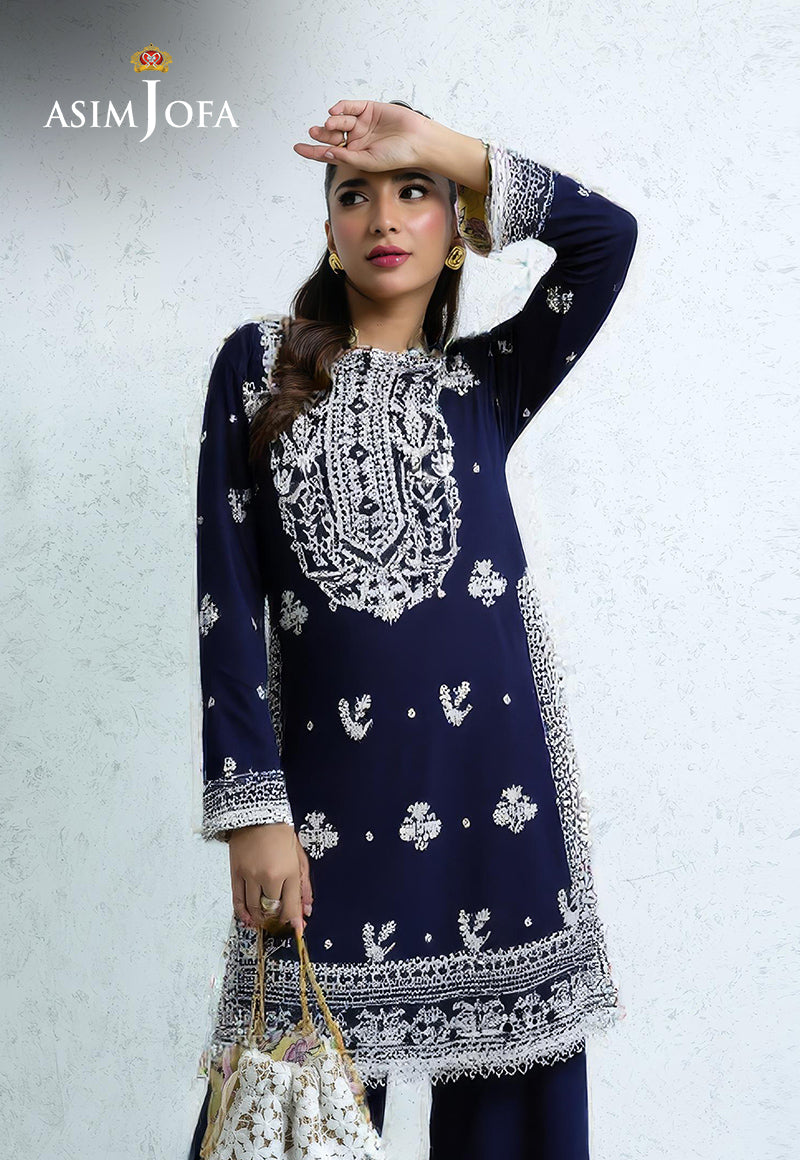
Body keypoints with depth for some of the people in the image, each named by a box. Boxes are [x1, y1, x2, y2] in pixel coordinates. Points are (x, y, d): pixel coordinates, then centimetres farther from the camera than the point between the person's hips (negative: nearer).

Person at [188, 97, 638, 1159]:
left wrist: (442, 147, -1)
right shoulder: (260, 366, 9)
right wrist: (252, 810, -6)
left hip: (490, 783, 1)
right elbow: (227, 592, 1)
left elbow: (608, 233, -2)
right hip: (327, 784, -1)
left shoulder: (485, 381, 13)